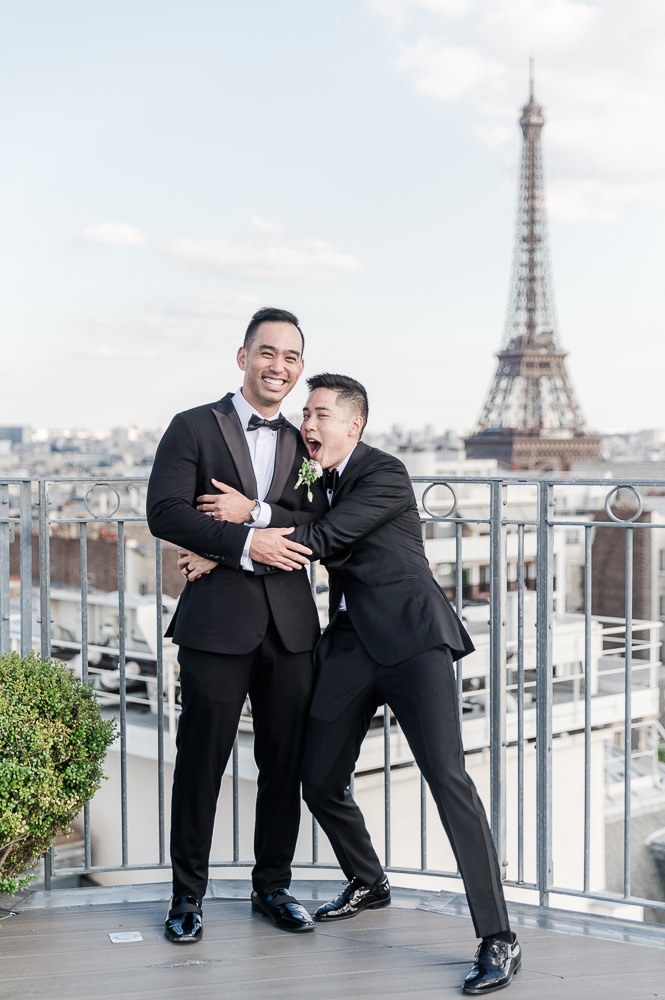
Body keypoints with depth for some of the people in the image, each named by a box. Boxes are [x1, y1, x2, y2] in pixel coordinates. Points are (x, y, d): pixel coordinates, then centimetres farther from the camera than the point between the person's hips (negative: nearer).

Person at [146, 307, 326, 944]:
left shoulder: (303, 444, 15)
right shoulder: (194, 427, 3)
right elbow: (164, 512, -9)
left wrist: (256, 512, -12)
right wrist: (244, 545, -15)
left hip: (290, 624, 4)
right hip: (217, 622, -4)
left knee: (285, 764, 10)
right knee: (200, 763, 2)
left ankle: (272, 886, 26)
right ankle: (187, 896, 17)